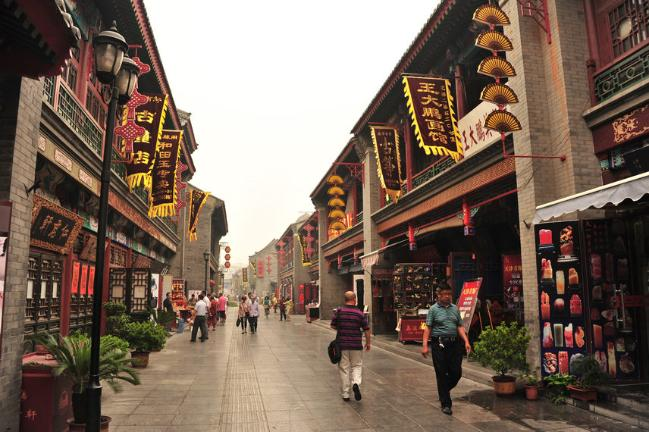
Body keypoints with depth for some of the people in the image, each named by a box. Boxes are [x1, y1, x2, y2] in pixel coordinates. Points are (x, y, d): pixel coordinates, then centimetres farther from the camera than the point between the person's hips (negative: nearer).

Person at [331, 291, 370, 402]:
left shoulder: (339, 311, -5)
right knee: (357, 366, 15)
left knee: (344, 368, 9)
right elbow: (366, 330, -1)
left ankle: (345, 394, 13)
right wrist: (368, 343, 14)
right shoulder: (360, 313, -5)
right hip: (356, 345, 0)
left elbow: (333, 326, 2)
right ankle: (356, 383, -12)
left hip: (342, 344, 1)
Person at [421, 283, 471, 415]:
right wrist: (425, 345, -12)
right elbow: (428, 328, -4)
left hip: (454, 344, 4)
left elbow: (460, 326, 13)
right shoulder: (433, 309, -1)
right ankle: (445, 404, 12)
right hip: (439, 344, -4)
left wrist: (466, 341, 0)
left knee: (456, 373, 5)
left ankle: (444, 390, 34)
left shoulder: (454, 308, 12)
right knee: (442, 374, 1)